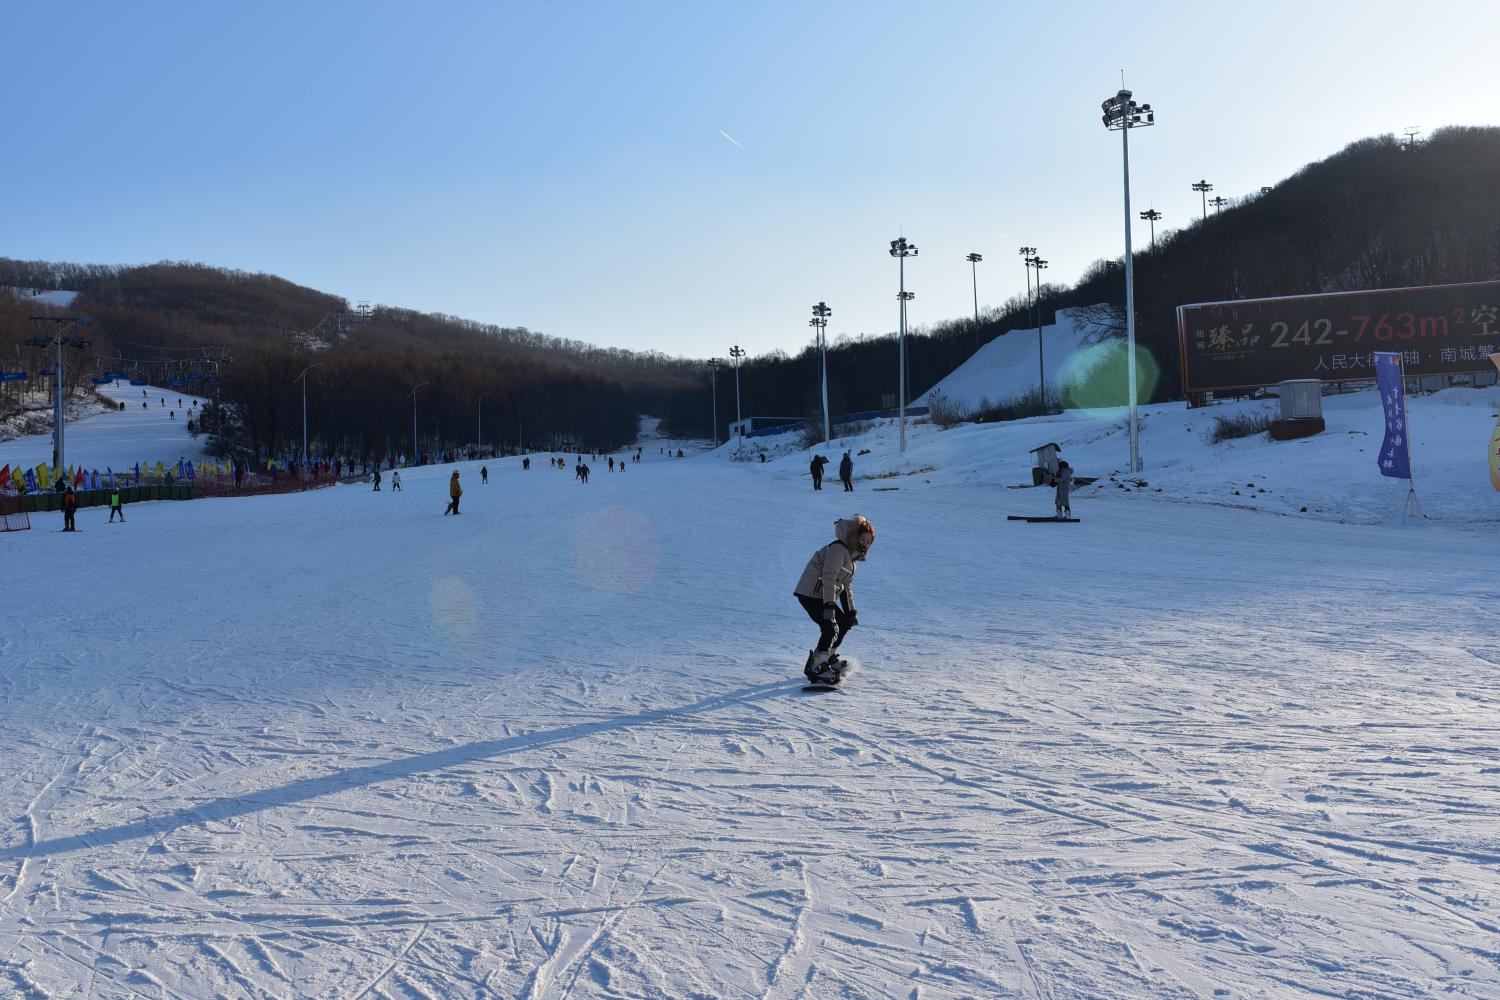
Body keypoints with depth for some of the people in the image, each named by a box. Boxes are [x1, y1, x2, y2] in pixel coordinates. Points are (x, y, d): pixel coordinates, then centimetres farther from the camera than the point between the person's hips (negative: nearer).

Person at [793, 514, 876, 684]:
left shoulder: (853, 555, 16)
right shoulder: (838, 549, -16)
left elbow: (846, 586, 24)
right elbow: (829, 579, -25)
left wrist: (851, 612, 21)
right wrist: (829, 607, -30)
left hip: (823, 595, 10)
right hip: (810, 593, -10)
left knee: (845, 622, 16)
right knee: (830, 627, -20)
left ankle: (828, 657, 29)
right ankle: (817, 668, -16)